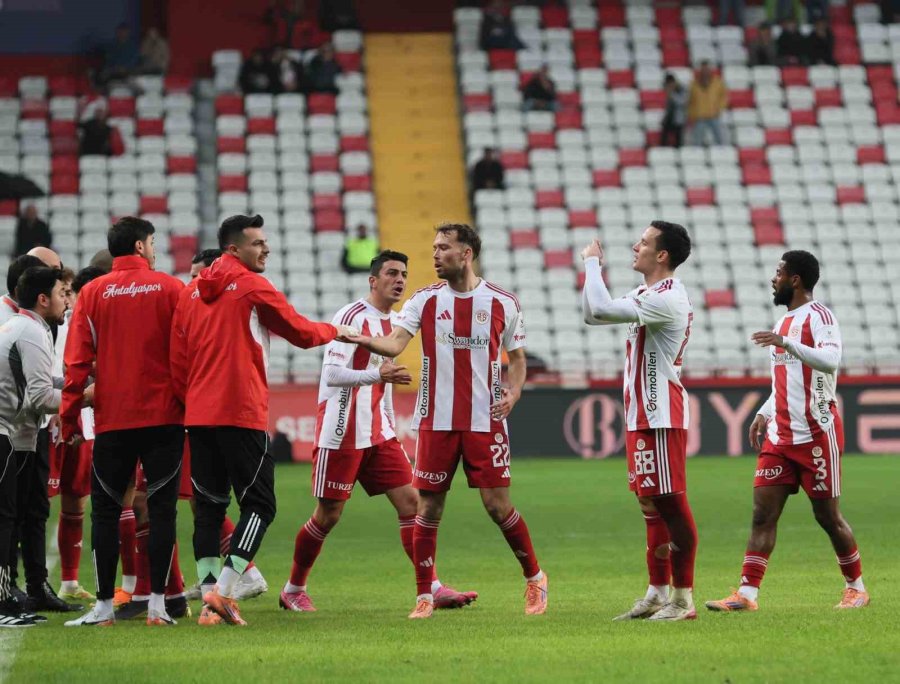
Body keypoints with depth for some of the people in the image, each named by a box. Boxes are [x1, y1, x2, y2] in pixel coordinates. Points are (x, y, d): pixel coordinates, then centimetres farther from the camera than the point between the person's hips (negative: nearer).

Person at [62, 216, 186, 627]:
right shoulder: (171, 288, -1)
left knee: (105, 509, 7)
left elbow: (77, 362, -1)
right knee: (161, 507, 4)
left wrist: (70, 417, 3)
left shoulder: (92, 293, 2)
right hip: (164, 415, -1)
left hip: (112, 419, 1)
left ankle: (104, 605, 5)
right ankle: (157, 603, 0)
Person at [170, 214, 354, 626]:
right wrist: (335, 331, 21)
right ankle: (223, 590, -14)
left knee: (208, 506, 9)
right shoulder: (253, 287, -6)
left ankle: (209, 594, 3)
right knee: (258, 504, -2)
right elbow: (301, 332, 2)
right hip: (241, 413, -6)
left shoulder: (192, 293, 13)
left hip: (198, 414, 6)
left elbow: (178, 359, 13)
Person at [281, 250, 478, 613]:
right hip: (341, 433, -7)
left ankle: (433, 589, -4)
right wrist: (377, 375, -29)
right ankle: (293, 590, 17)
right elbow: (331, 374, -18)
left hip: (378, 433, 7)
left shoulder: (393, 323, 13)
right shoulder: (351, 316, -12)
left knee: (410, 500, -3)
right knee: (327, 515, 0)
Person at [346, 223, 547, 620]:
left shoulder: (503, 303, 2)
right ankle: (424, 597, 9)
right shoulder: (425, 300, 3)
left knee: (497, 505, -4)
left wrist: (513, 392, -6)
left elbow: (517, 357, 12)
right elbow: (394, 345, -10)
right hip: (436, 421, 1)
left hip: (485, 422, -1)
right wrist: (363, 340, -30)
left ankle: (534, 579, 17)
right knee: (428, 507, 0)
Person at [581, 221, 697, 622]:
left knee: (670, 501, -8)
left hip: (661, 416, -10)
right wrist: (592, 268, 9)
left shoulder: (668, 299, -17)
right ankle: (658, 593, 18)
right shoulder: (646, 294, 15)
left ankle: (683, 598, -5)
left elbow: (601, 310, -24)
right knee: (650, 502, 12)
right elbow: (592, 314, 21)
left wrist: (592, 262, -10)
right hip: (641, 415, 10)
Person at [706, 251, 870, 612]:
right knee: (763, 512, -2)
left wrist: (786, 344, -33)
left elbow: (830, 360, -27)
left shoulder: (819, 317, -9)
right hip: (780, 435, 8)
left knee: (827, 515, 1)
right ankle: (747, 593, -6)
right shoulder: (784, 321, 17)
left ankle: (856, 588, 17)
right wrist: (764, 414, 17)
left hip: (817, 434, -8)